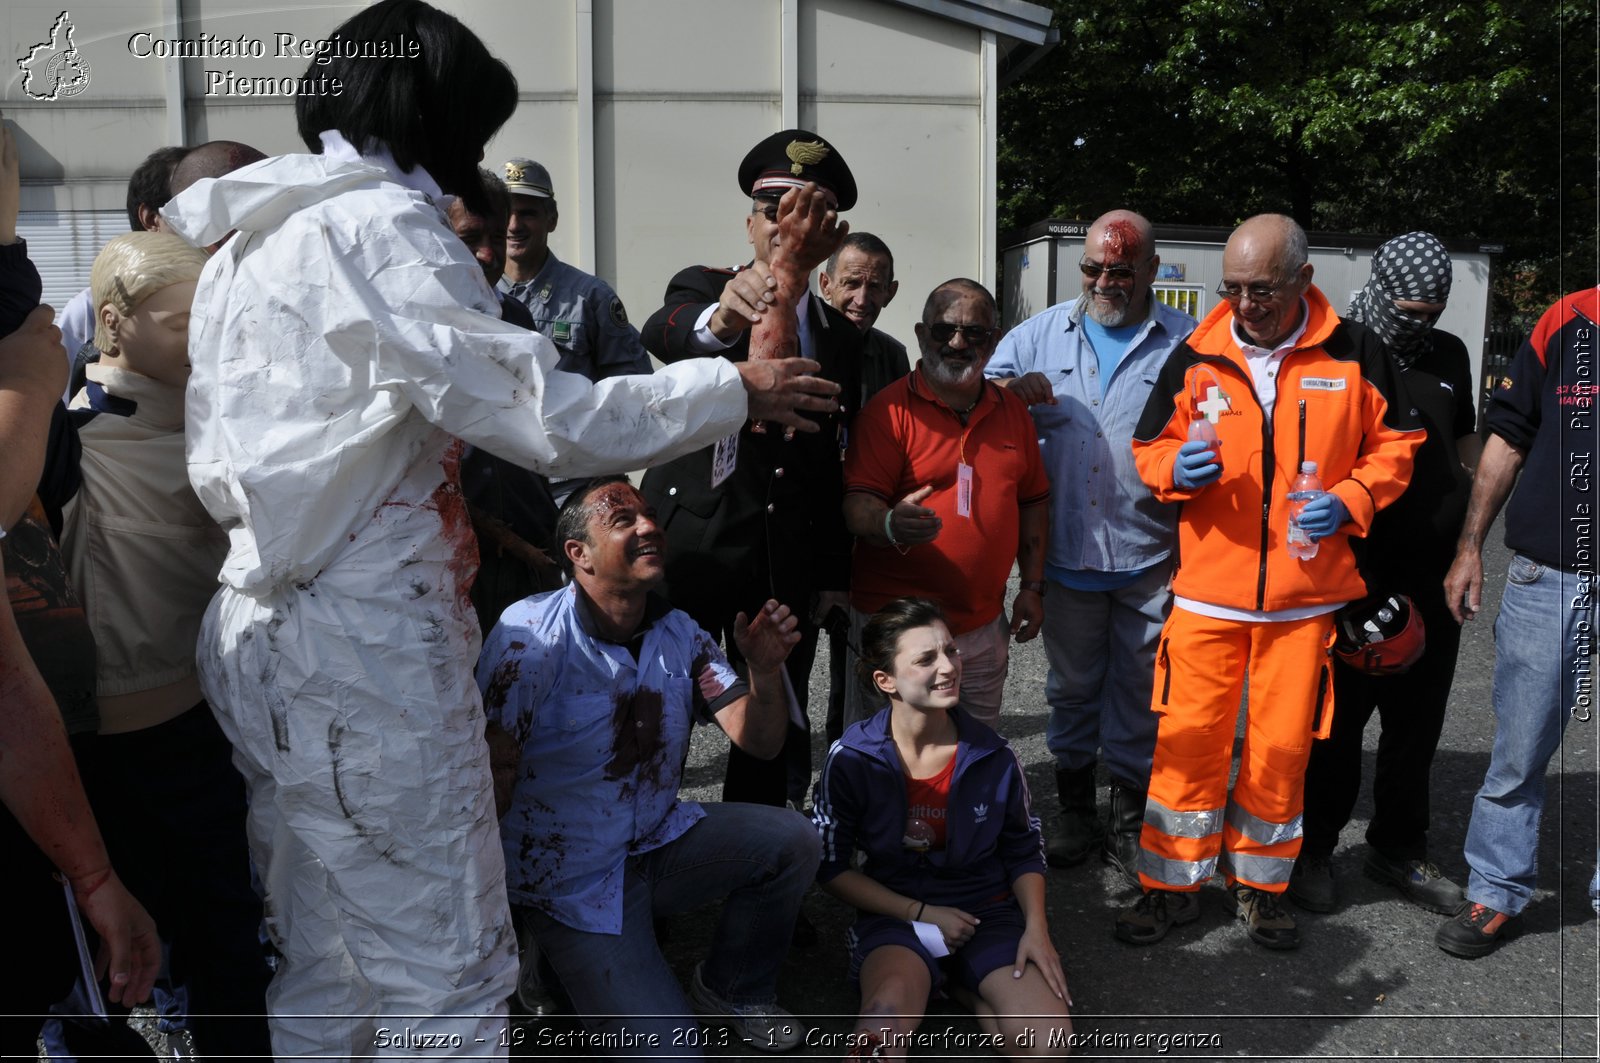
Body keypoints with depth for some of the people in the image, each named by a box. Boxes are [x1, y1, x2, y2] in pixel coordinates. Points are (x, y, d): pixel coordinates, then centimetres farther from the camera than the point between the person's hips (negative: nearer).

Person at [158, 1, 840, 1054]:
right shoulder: (381, 223, -11)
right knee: (450, 979, -1)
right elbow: (551, 417, -17)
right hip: (367, 651, -10)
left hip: (261, 638, 10)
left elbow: (216, 471, 20)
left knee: (320, 972, 18)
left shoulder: (246, 243, 18)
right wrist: (738, 388, -6)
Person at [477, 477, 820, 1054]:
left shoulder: (680, 633, -3)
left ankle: (733, 989, 14)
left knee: (792, 839, -12)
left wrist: (765, 670, -25)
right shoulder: (530, 633, -20)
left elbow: (759, 741, -5)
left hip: (661, 840, 6)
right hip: (574, 882, -6)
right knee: (669, 1051, -15)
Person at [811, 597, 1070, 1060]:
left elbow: (1024, 851, 10)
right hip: (897, 914, -3)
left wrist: (1036, 928, -7)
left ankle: (965, 990, 6)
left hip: (987, 912, 3)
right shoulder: (851, 759, -10)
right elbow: (830, 866, -3)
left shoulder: (992, 756, -4)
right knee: (887, 1019, -36)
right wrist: (923, 913, -10)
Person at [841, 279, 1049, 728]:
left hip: (984, 629, 5)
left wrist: (1033, 587, 10)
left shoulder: (1013, 410, 9)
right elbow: (857, 504, -13)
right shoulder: (889, 408, -7)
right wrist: (889, 524, -35)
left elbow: (1033, 502, 15)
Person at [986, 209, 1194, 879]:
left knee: (1138, 693, 10)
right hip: (1066, 553, 2)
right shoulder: (1041, 334, 7)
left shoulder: (1187, 343, 1)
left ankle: (1130, 820, 26)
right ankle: (1074, 811, 31)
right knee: (1071, 687, 15)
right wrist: (1009, 390, -12)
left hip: (1151, 559, -2)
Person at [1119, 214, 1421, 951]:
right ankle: (1172, 885, 18)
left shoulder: (1354, 355, -1)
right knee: (1188, 736, 1)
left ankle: (1260, 885, 29)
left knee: (1283, 744, 9)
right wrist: (1176, 467, -13)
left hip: (1305, 593, 0)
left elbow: (1394, 447, 7)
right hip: (1207, 590, 0)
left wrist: (1348, 501, -10)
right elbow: (1149, 448, 10)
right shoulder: (1195, 357, 2)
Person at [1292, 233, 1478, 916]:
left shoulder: (1449, 356, 11)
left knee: (1416, 726, 14)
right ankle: (1313, 848, 21)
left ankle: (1398, 849, 29)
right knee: (1337, 723, 5)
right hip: (1355, 577, -5)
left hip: (1435, 580, 6)